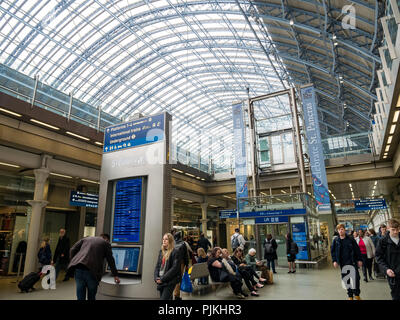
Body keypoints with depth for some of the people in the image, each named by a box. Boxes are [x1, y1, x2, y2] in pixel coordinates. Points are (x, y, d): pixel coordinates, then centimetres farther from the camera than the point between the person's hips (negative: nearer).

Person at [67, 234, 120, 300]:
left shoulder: (86, 239, 25)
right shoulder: (106, 243, 15)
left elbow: (73, 250, 15)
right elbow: (110, 260, 17)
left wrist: (74, 262, 20)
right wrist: (115, 275, 25)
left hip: (78, 269, 3)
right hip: (92, 272, -3)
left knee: (80, 297, 13)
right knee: (91, 297, 16)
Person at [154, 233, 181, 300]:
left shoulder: (175, 252, -10)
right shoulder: (161, 252, 11)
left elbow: (175, 268, -15)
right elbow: (157, 265, 13)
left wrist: (163, 278, -15)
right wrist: (156, 277, -3)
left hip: (169, 282, -6)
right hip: (160, 282, 7)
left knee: (164, 298, -11)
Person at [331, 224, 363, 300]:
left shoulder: (351, 239, -4)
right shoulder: (336, 241, -1)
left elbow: (357, 250, 0)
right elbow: (332, 251, 4)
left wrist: (359, 260, -2)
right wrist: (334, 260, -2)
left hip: (352, 262, -1)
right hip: (343, 263, 1)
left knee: (356, 278, 2)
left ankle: (357, 294, 22)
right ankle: (350, 295, 22)